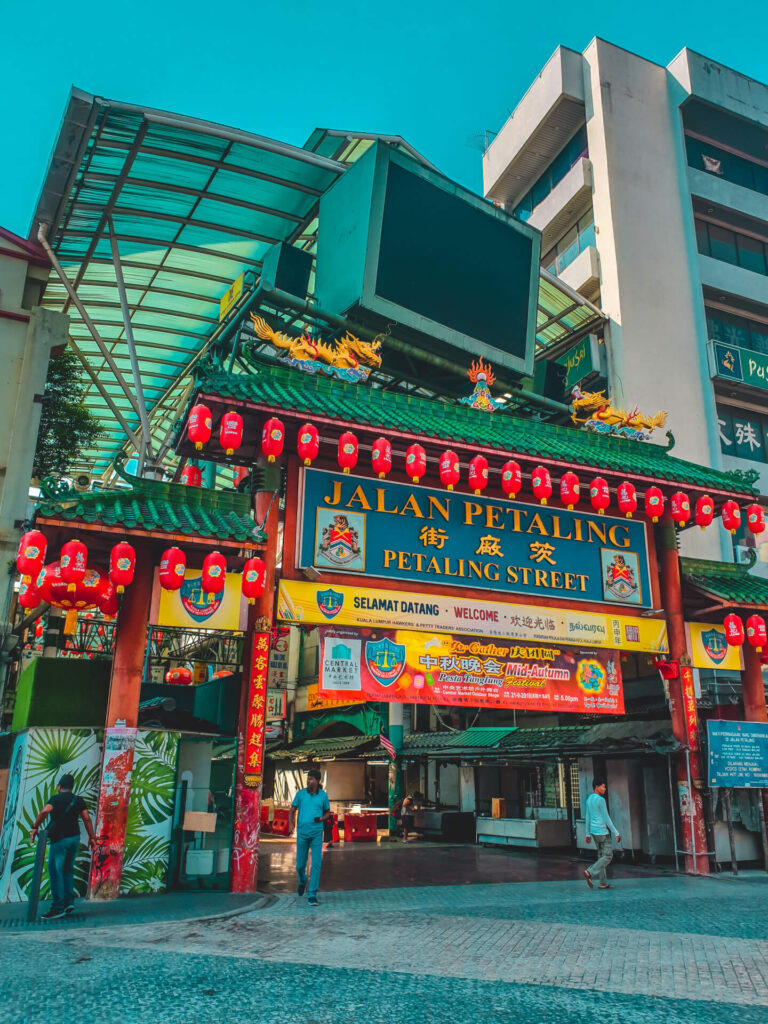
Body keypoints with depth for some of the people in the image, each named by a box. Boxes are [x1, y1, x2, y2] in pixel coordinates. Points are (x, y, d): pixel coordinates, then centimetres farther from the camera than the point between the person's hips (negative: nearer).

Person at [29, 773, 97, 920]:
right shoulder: (78, 800, 10)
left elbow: (45, 811, -23)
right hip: (75, 837, 6)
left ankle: (58, 907, -5)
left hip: (59, 839, -6)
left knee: (55, 871, -3)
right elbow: (86, 818, 6)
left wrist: (35, 827, -14)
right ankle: (69, 901, 15)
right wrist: (92, 837, 11)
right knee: (68, 869, 19)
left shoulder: (56, 799, -3)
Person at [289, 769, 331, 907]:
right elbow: (293, 810, 8)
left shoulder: (323, 795, 1)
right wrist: (291, 824, -11)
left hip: (317, 833, -1)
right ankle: (302, 881, 43)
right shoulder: (300, 793, 0)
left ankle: (312, 895, -3)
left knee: (316, 863, -10)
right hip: (302, 833, 1)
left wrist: (321, 819, -9)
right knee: (300, 864, 9)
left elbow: (328, 813, 13)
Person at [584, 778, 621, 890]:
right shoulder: (600, 800, -16)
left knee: (601, 856, 11)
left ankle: (602, 883, 9)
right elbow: (606, 818, -15)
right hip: (602, 832, -9)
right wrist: (616, 833, -10)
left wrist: (588, 834, 18)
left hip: (593, 832, 9)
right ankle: (590, 873, -15)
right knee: (608, 856, -4)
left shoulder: (589, 799, 11)